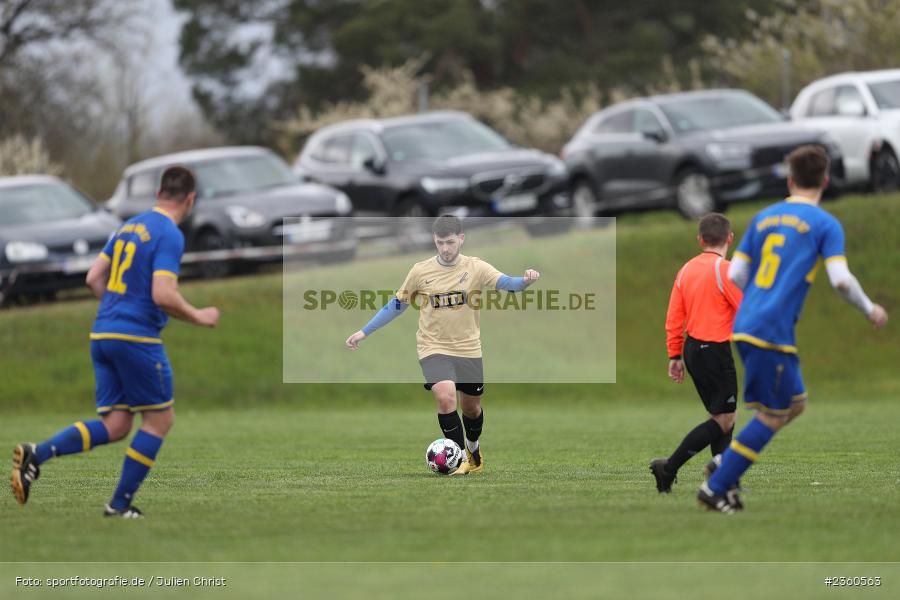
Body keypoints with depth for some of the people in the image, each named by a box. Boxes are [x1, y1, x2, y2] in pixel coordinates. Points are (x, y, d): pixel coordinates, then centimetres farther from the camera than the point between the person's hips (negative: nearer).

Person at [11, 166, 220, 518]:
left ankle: (37, 455, -11)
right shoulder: (170, 235, -11)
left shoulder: (129, 227, 14)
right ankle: (121, 503, 6)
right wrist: (198, 317, -5)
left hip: (103, 334, 8)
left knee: (115, 425, 7)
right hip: (137, 337, -8)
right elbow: (163, 295, -20)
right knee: (160, 419, 6)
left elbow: (94, 279, 17)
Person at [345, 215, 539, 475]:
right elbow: (397, 304, 6)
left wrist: (525, 280, -44)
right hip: (434, 347, -1)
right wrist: (364, 332, 5)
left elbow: (505, 283, -21)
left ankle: (473, 448, 45)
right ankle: (460, 459, -12)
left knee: (471, 407, 14)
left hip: (468, 348, 1)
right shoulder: (420, 271, -5)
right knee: (445, 396, -25)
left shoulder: (475, 268, -7)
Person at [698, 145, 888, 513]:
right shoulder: (825, 224, -3)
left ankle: (725, 463, 11)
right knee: (772, 415, 1)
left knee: (795, 403, 18)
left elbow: (736, 274, 14)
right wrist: (870, 311, 3)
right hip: (773, 331, -7)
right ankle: (716, 488, -2)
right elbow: (840, 279, -13)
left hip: (745, 326, 7)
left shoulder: (764, 219, 16)